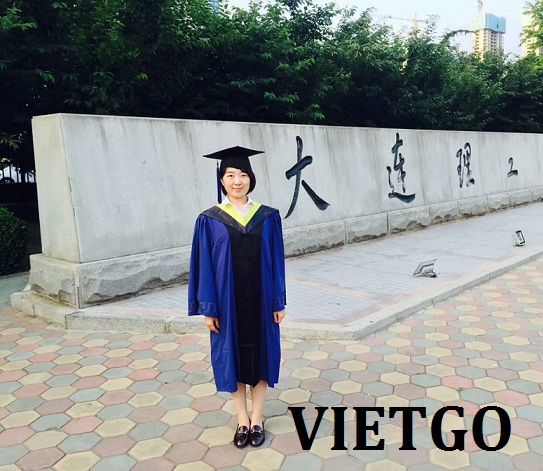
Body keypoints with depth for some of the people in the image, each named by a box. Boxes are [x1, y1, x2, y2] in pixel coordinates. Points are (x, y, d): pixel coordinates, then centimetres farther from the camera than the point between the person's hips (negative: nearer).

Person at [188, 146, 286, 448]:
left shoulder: (268, 217, -1)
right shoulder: (210, 220, -4)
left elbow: (276, 262, 1)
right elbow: (204, 266, -3)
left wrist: (279, 302, 0)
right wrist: (208, 307, -6)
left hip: (260, 300, 1)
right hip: (227, 302, 0)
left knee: (260, 355, 10)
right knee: (233, 358, 10)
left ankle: (257, 418, 27)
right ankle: (243, 420, 28)